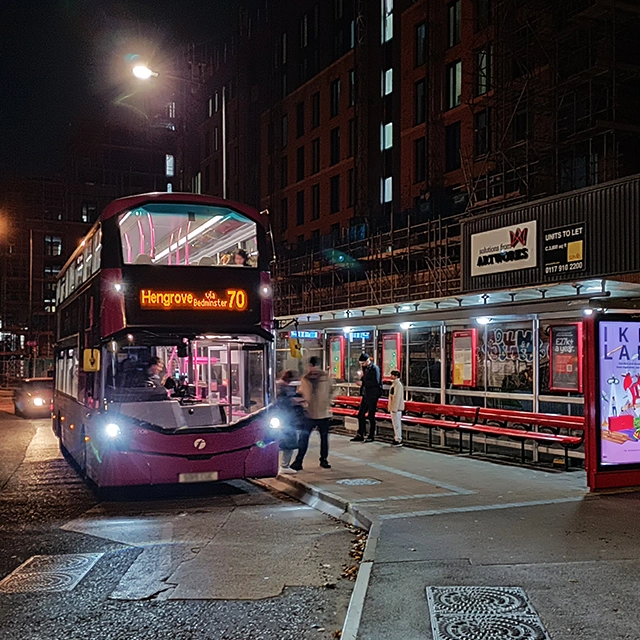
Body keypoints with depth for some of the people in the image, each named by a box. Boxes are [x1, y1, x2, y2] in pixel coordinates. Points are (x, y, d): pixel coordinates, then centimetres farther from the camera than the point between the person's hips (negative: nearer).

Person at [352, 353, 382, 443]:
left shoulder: (375, 368, -14)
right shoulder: (365, 368, 12)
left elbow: (376, 382, -23)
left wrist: (363, 382, -18)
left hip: (372, 396, -8)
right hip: (366, 395, 8)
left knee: (371, 416, 0)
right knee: (361, 415, 9)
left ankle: (372, 436, 11)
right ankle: (360, 435, 16)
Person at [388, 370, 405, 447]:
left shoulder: (398, 384, -17)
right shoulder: (394, 383, 15)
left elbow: (397, 397, -21)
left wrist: (394, 408, -21)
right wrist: (391, 407, 21)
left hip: (396, 408, -10)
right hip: (394, 408, 10)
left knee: (397, 424, -6)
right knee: (396, 424, 15)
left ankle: (398, 440, -2)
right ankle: (397, 438, 23)